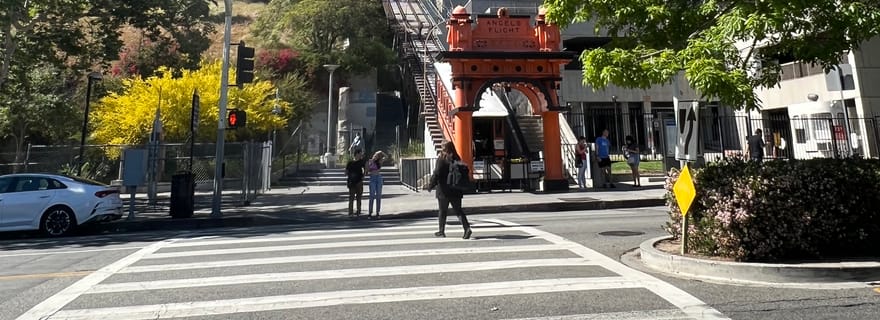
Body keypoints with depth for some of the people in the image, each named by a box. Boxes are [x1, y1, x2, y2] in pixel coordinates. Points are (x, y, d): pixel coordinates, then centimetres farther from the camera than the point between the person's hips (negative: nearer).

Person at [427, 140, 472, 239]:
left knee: (442, 211, 9)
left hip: (444, 191, -5)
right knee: (458, 210, 8)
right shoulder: (457, 159, 5)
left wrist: (431, 186, -3)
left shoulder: (441, 159, -12)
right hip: (456, 191, 5)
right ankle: (467, 228, -8)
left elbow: (436, 174, -14)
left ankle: (441, 231, 19)